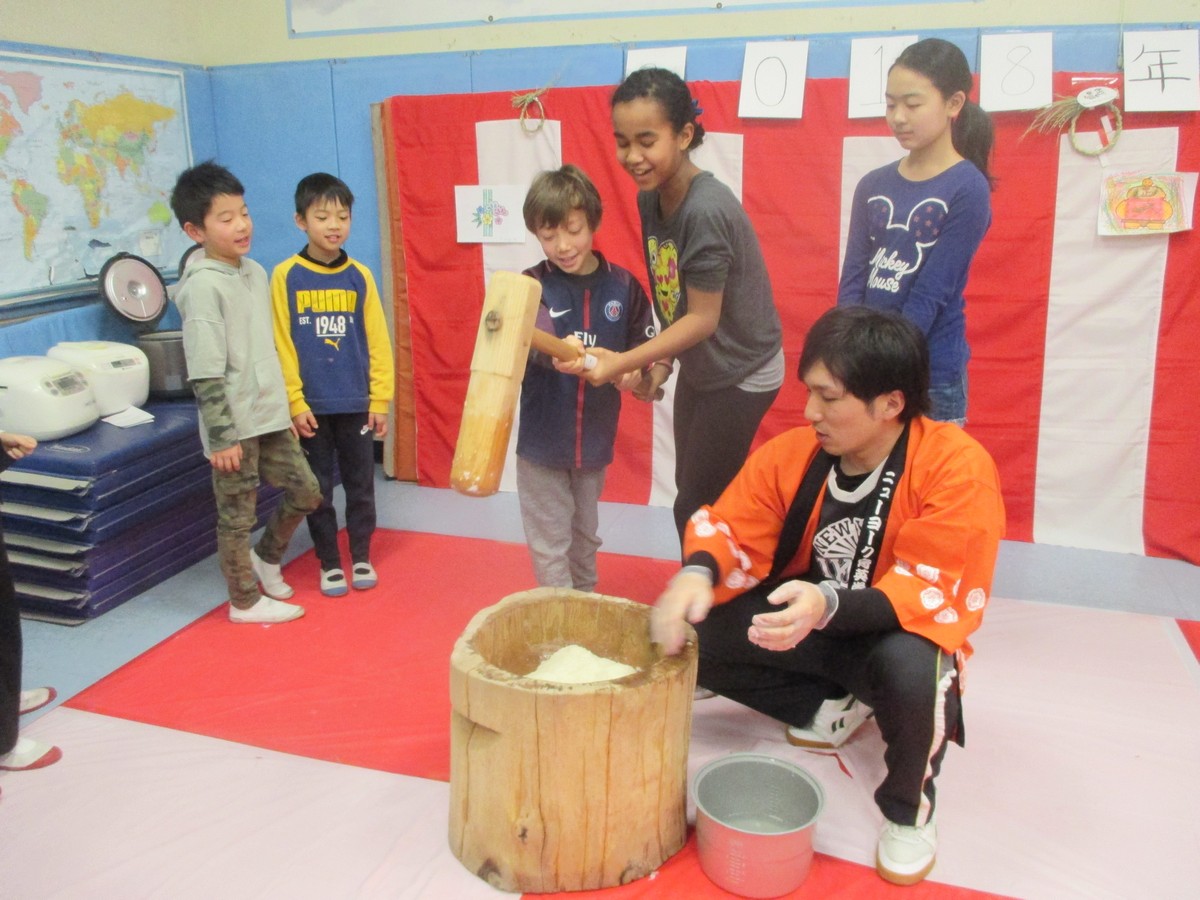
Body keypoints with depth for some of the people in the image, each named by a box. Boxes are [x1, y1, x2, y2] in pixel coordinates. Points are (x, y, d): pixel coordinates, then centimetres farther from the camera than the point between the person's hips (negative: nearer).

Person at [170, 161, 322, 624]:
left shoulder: (256, 272, 8)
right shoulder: (202, 285, -16)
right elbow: (205, 372, -19)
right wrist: (221, 437, -19)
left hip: (269, 416, 8)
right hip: (233, 424, -7)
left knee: (305, 492, 13)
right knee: (237, 517, 6)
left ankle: (266, 556, 36)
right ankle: (245, 601, 23)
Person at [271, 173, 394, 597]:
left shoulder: (359, 276, 1)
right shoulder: (285, 276, -4)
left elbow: (378, 341, 2)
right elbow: (282, 345, -5)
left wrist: (380, 400, 0)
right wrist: (295, 402, -9)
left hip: (356, 403, 2)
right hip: (312, 405, -1)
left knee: (360, 484, 11)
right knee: (318, 488, 9)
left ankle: (361, 557, 27)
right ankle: (329, 563, 24)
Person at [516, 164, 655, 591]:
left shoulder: (622, 286, -3)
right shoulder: (532, 285, -9)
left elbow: (645, 345, 6)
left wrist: (633, 369, -16)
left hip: (595, 439, 3)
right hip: (542, 440, -2)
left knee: (585, 538, 21)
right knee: (549, 546, 7)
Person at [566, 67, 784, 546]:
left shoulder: (707, 210, -28)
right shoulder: (650, 198, -3)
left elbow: (704, 318, -25)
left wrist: (623, 362, -28)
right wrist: (662, 360, 0)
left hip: (741, 374, -8)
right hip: (698, 368, 8)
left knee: (695, 507, 2)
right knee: (691, 490, 18)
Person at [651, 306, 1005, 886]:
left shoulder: (957, 468, -25)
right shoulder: (793, 451, -12)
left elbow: (935, 594, -30)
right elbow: (732, 527, -6)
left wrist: (828, 605, -48)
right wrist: (696, 574, -31)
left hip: (896, 636, -5)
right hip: (803, 626, 5)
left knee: (909, 665, -39)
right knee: (689, 632, -12)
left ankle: (909, 806, -4)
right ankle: (828, 709, 12)